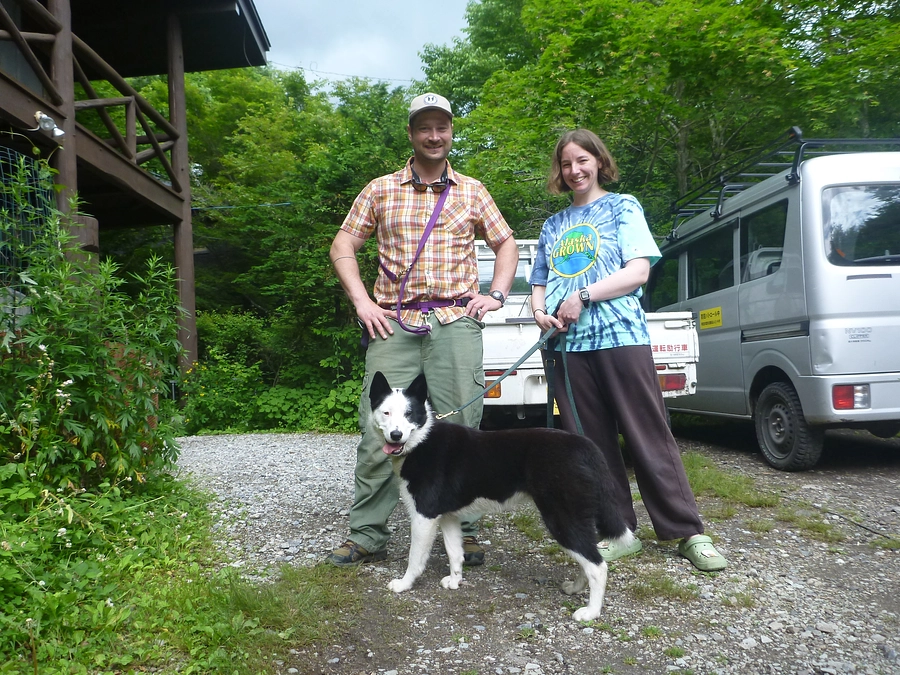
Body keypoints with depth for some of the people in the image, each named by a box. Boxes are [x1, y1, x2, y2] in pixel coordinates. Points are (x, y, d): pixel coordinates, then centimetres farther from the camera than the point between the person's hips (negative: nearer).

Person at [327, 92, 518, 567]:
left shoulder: (472, 192, 15)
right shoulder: (380, 190, 12)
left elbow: (506, 245, 22)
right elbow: (342, 247, 12)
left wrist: (495, 295, 7)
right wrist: (362, 302, 0)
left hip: (456, 322, 1)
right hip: (394, 323, 0)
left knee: (460, 428, -2)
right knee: (379, 430, -3)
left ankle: (462, 532, 12)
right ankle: (367, 536, 8)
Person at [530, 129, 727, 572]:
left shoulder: (622, 207, 8)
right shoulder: (554, 225, 21)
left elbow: (638, 271, -4)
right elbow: (539, 284, 22)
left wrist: (583, 295, -13)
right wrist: (540, 312, 0)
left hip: (620, 335, -4)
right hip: (566, 344, 5)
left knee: (649, 437, -3)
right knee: (588, 444, 5)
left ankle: (688, 532, 6)